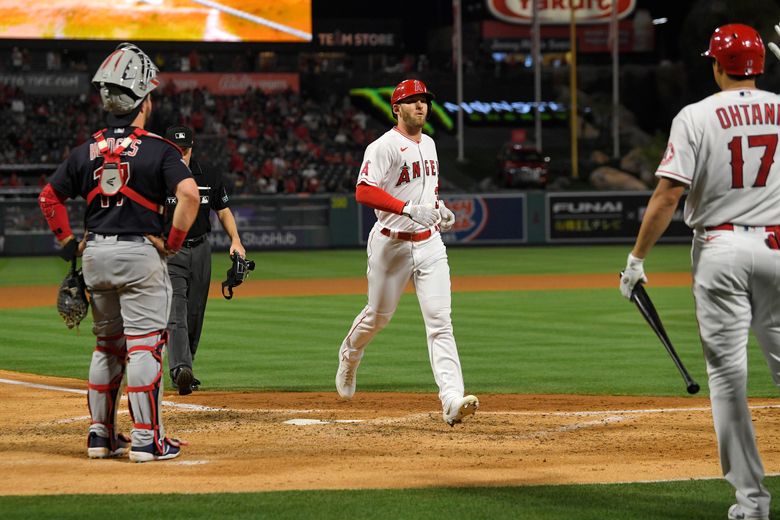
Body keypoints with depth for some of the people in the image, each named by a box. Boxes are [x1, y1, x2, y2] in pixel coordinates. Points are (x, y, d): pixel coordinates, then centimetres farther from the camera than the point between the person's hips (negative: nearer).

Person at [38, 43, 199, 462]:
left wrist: (69, 244, 15)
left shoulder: (87, 152, 8)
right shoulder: (158, 149, -7)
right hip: (140, 254, -5)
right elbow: (189, 194, -20)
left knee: (107, 346, 17)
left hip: (94, 255, 5)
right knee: (143, 347, -3)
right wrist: (173, 243, -9)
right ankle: (147, 440, -4)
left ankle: (101, 435, 20)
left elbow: (49, 198, 13)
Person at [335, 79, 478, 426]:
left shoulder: (428, 144, 13)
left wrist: (439, 207, 11)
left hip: (429, 244, 5)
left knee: (440, 319, -9)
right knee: (379, 315, 10)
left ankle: (452, 399, -19)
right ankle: (350, 355, 45)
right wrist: (409, 209, -33)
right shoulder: (384, 147, -12)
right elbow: (364, 192, -25)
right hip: (392, 245, -5)